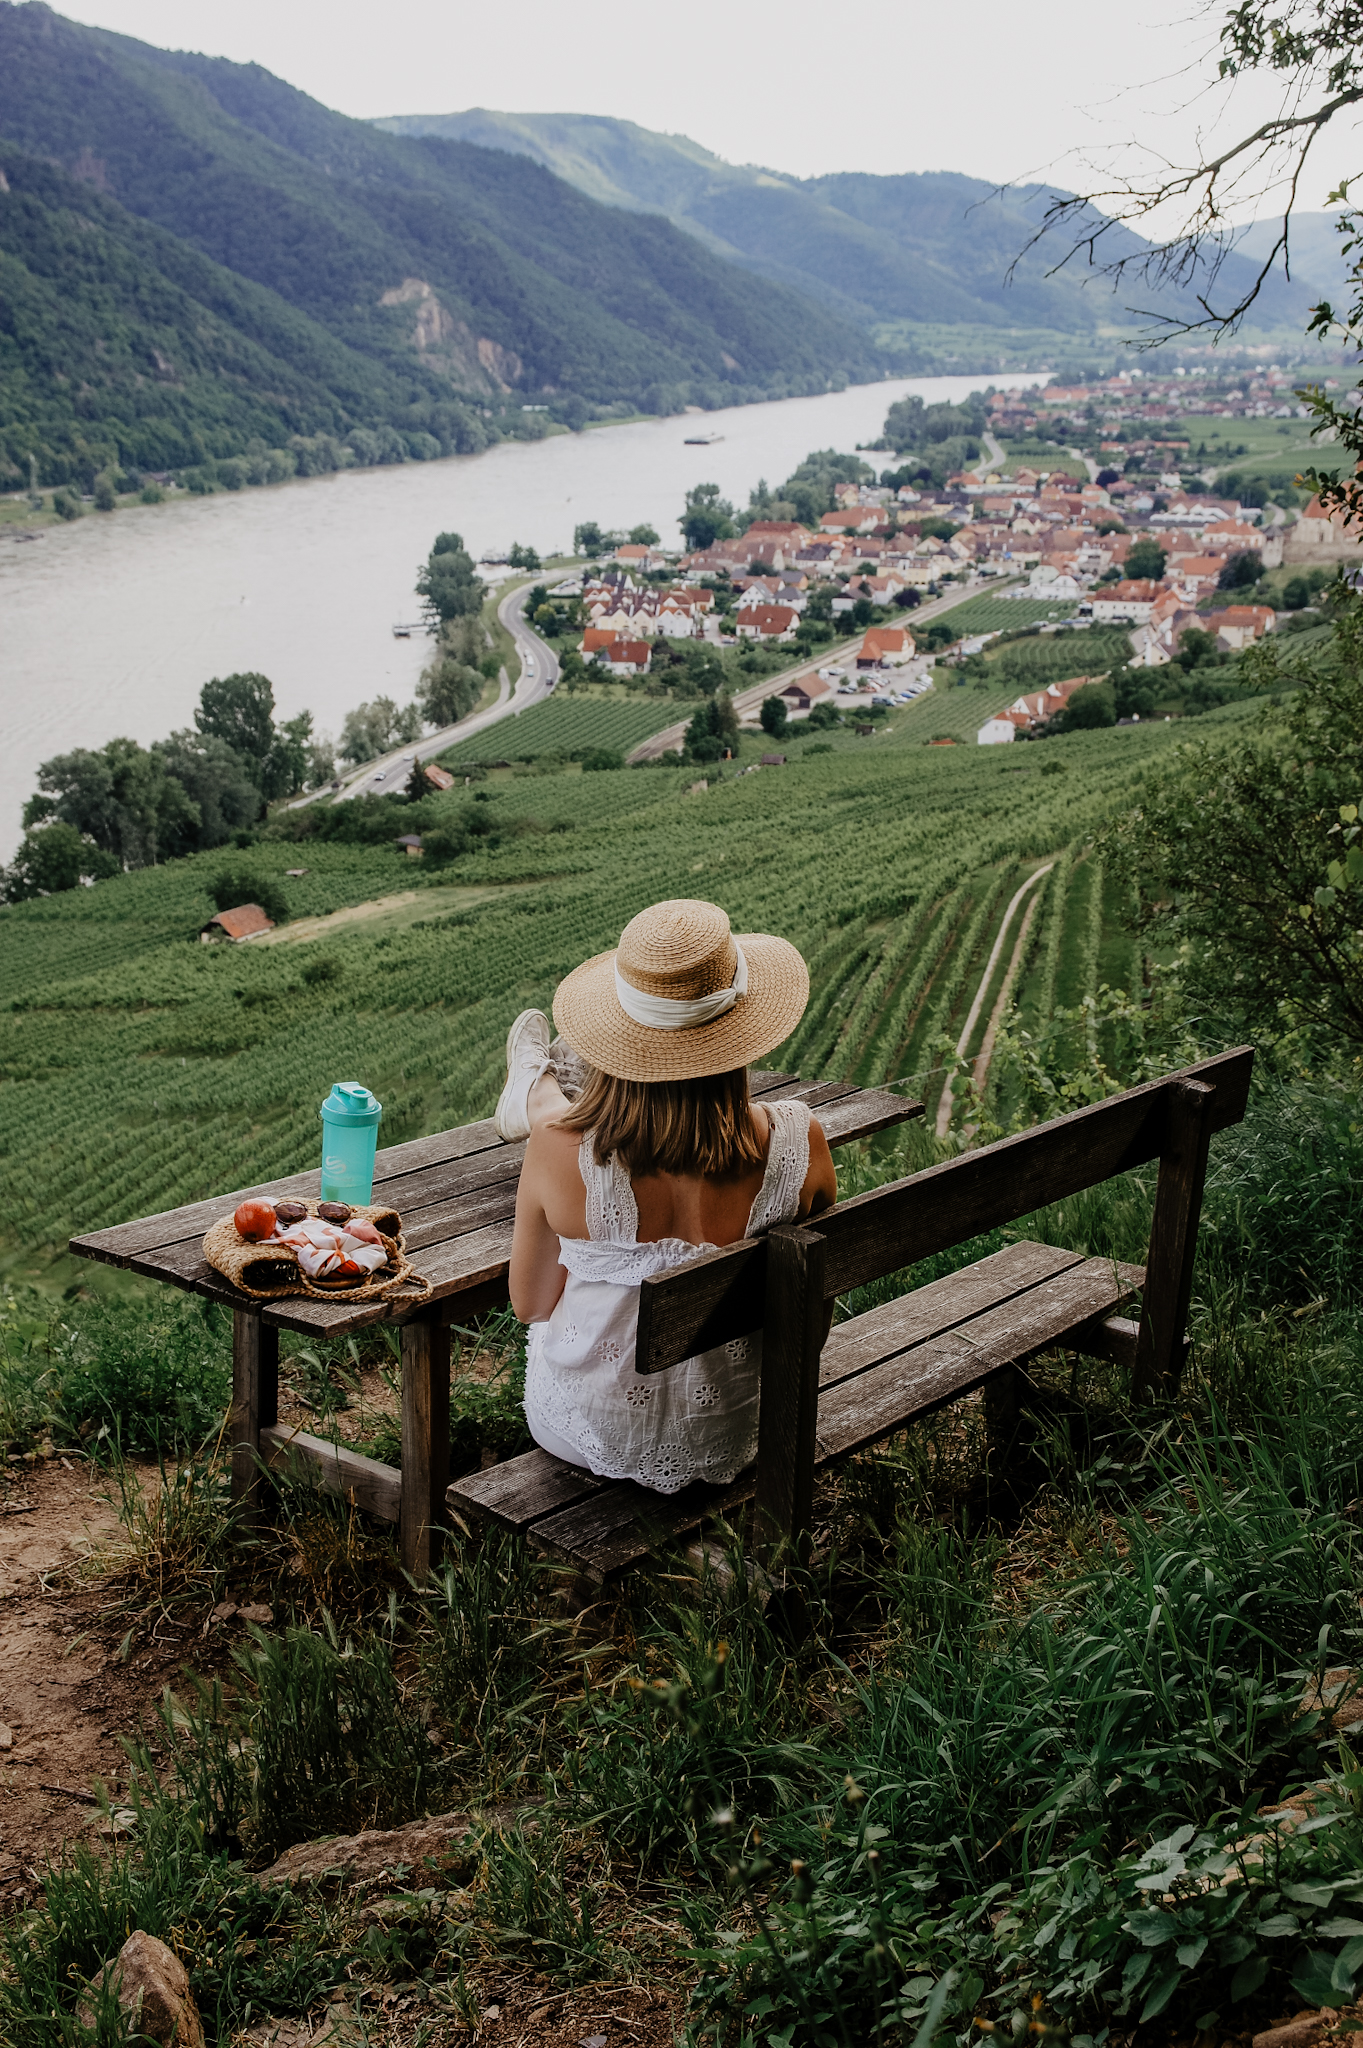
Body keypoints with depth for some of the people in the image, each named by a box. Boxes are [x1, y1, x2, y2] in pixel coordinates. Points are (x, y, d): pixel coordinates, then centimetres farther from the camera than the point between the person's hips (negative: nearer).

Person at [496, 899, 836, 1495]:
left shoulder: (562, 1150, -28)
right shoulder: (798, 1145, -26)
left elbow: (530, 1305, -9)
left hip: (586, 1436, -1)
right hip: (731, 1440, 1)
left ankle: (533, 1096, 59)